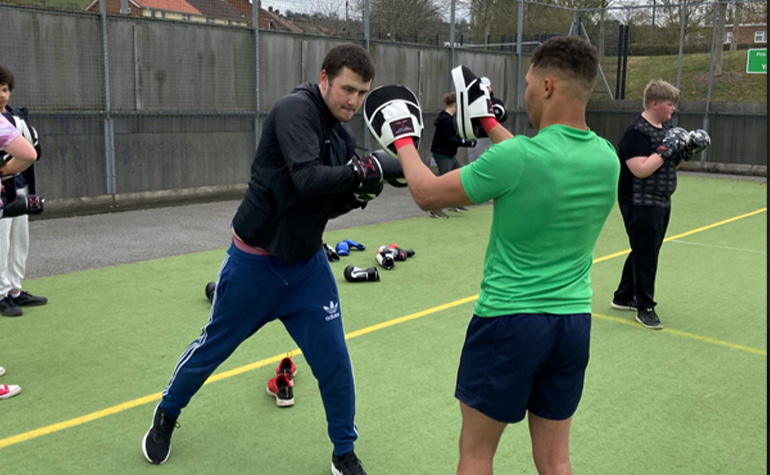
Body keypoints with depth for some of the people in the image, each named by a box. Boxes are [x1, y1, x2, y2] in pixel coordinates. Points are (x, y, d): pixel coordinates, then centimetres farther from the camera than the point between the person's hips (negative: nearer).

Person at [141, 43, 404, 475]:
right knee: (213, 347, 14)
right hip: (255, 261, -5)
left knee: (334, 361, 1)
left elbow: (327, 204, 8)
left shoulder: (341, 136, 2)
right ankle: (166, 415, 42)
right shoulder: (295, 110, -20)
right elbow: (307, 180, -34)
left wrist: (359, 191, -10)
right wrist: (369, 169, -38)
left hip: (307, 265, 6)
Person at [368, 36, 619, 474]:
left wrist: (402, 139, 8)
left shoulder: (514, 159, -21)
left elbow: (428, 194, -8)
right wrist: (488, 122, 23)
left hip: (509, 321, -5)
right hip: (574, 322, 6)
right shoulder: (607, 158, -3)